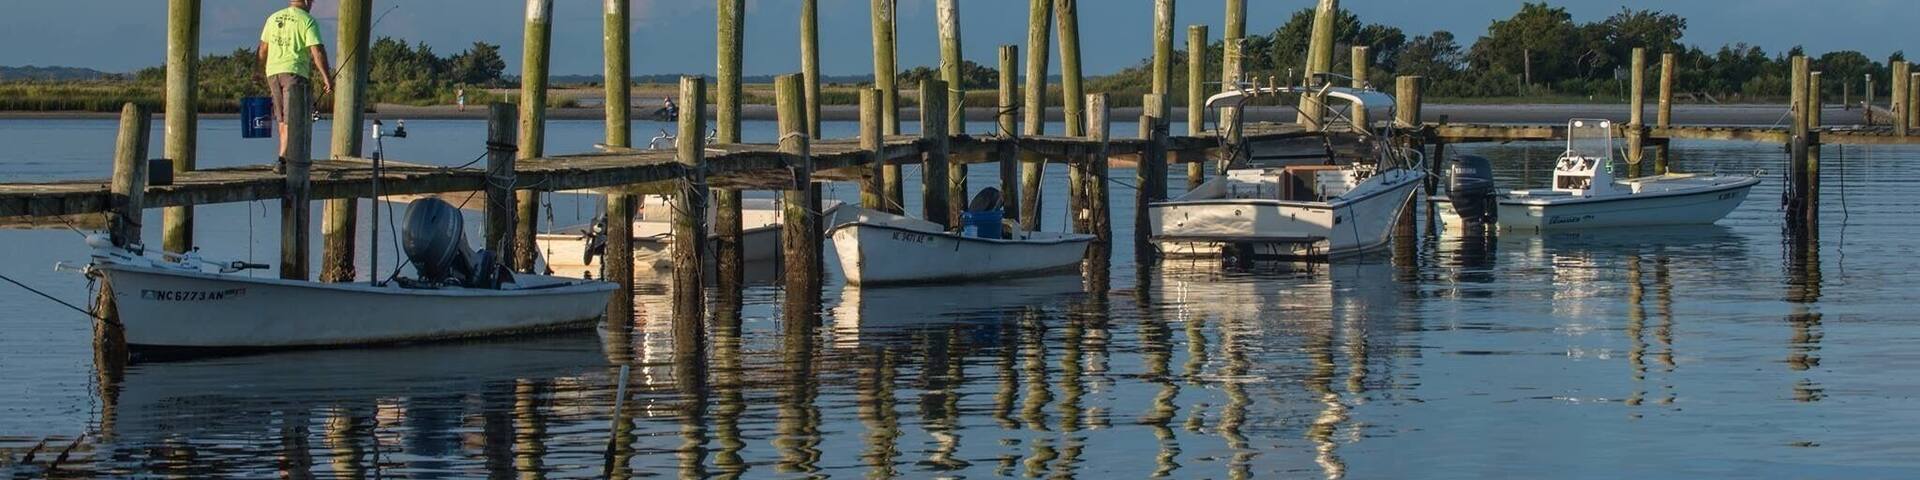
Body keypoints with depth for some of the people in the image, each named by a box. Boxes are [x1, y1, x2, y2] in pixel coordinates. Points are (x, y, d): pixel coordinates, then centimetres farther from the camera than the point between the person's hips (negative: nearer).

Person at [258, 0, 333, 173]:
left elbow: (263, 50, 18)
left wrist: (265, 74, 28)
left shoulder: (274, 18, 14)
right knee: (292, 120, -8)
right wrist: (327, 78, -11)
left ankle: (286, 159, 20)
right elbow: (317, 51, -13)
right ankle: (282, 160, -17)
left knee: (282, 119, 16)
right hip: (295, 71, -6)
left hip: (273, 72, 6)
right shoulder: (307, 21, -4)